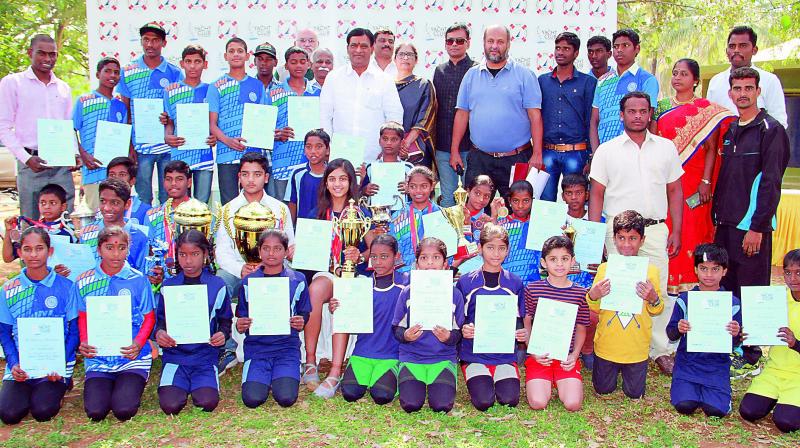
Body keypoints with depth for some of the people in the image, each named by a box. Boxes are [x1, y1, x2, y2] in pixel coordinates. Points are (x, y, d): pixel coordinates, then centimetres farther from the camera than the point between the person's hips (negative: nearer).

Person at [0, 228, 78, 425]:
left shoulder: (65, 286, -2)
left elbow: (75, 331, 0)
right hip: (20, 364, 2)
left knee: (43, 411, -18)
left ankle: (60, 386, 11)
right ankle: (27, 391, 15)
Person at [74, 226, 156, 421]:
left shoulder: (138, 280, -2)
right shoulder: (84, 282, 4)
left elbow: (149, 318, 2)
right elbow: (82, 318, 12)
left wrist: (138, 344, -16)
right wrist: (84, 343, -8)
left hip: (132, 357, -2)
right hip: (98, 358, 2)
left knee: (124, 410, -18)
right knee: (95, 411, -14)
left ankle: (130, 385, 16)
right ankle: (106, 386, 18)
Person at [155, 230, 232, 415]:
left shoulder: (217, 286, 3)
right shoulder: (168, 286, 5)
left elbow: (225, 320, 10)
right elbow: (160, 320, 11)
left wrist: (223, 334, -12)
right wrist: (159, 333, -12)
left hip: (205, 355, -1)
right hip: (175, 354, 1)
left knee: (207, 403, -20)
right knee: (170, 406, -19)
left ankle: (202, 385, 13)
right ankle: (180, 385, 15)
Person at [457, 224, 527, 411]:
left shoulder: (515, 283, 6)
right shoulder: (465, 282, 0)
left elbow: (519, 321, 12)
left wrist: (524, 333, -10)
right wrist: (463, 330, -17)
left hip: (505, 354, 1)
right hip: (474, 354, -1)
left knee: (509, 399, -18)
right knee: (484, 401, -19)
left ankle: (502, 379, 12)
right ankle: (479, 381, 11)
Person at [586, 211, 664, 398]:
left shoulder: (650, 270, -5)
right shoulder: (604, 268, -4)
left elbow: (656, 311, 2)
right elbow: (595, 308, 2)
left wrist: (653, 299, -20)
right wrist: (593, 296, -20)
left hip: (637, 347, 0)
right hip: (606, 345, 1)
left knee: (635, 393, 11)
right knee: (603, 390, 13)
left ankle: (628, 370, 39)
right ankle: (612, 369, 42)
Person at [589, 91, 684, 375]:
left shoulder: (666, 148, 11)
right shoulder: (607, 150, 6)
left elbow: (675, 191, 14)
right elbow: (596, 194, 5)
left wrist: (676, 231, 7)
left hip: (656, 228, 2)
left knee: (658, 291, 0)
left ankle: (659, 349, 11)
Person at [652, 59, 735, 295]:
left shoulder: (708, 110, 4)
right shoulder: (662, 107, 11)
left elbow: (711, 148, -1)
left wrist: (706, 181, -9)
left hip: (693, 182, -2)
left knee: (691, 231, -1)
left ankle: (690, 284, 7)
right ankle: (664, 282, 9)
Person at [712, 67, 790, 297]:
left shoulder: (771, 130, -6)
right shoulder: (730, 130, 15)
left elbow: (771, 183, -12)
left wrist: (758, 227, -16)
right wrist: (717, 215, 12)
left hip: (752, 226, -7)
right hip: (725, 224, 7)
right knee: (724, 289, 11)